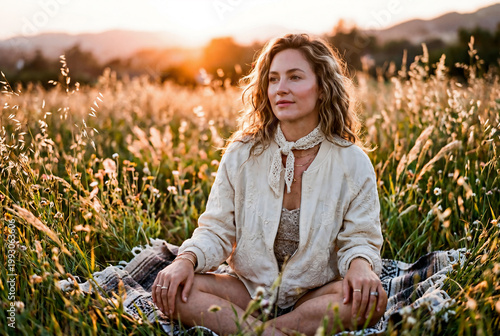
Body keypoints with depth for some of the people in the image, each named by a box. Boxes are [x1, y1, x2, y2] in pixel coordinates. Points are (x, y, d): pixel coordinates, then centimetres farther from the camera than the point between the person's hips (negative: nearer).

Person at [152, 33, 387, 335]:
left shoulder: (353, 163, -5)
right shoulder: (241, 155, -3)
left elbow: (359, 239, -4)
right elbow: (216, 230, -1)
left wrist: (360, 264, -28)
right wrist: (187, 259, -22)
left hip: (315, 295, 0)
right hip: (249, 290, 1)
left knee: (372, 298, -32)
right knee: (175, 289, -23)